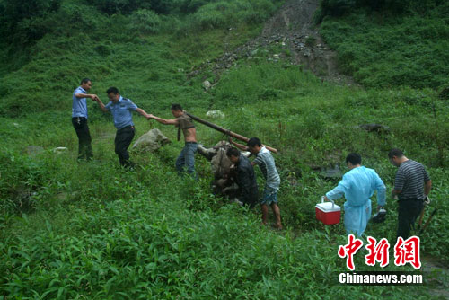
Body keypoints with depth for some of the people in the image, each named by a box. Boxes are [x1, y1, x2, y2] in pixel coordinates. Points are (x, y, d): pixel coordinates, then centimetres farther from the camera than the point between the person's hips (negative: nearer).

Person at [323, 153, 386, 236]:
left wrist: (328, 196, -17)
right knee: (361, 230, 24)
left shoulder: (349, 175, -23)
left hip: (354, 210, -6)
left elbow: (340, 190, -34)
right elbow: (382, 188, -2)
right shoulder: (371, 172, -5)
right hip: (366, 207, 6)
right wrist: (381, 203, 11)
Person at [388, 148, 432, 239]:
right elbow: (429, 183, 14)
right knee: (410, 226, 20)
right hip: (419, 203, 8)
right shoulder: (419, 165, 6)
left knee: (403, 229, 2)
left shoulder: (402, 170, -21)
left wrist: (393, 194, 2)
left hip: (407, 204, -8)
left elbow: (397, 190, -19)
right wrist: (425, 196, 25)